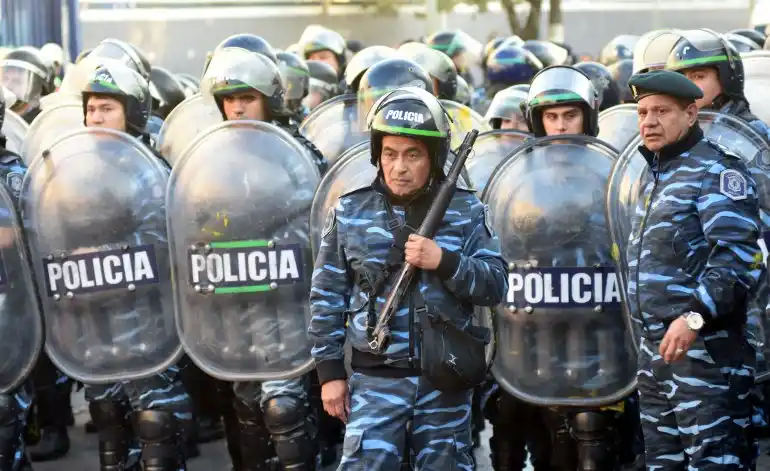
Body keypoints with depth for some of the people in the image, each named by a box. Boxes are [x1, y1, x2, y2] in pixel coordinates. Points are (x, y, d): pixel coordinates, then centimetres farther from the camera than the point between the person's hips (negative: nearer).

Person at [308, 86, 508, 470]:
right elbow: (327, 295, 5)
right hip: (376, 377, -1)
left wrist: (444, 261, -19)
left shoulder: (465, 211, 0)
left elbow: (496, 286, -3)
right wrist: (330, 371, 2)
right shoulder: (350, 211, 1)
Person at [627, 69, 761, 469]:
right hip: (655, 347, 10)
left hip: (705, 349, -10)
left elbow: (739, 256, -20)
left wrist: (696, 316, -27)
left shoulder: (715, 172, -9)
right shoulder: (655, 177, 20)